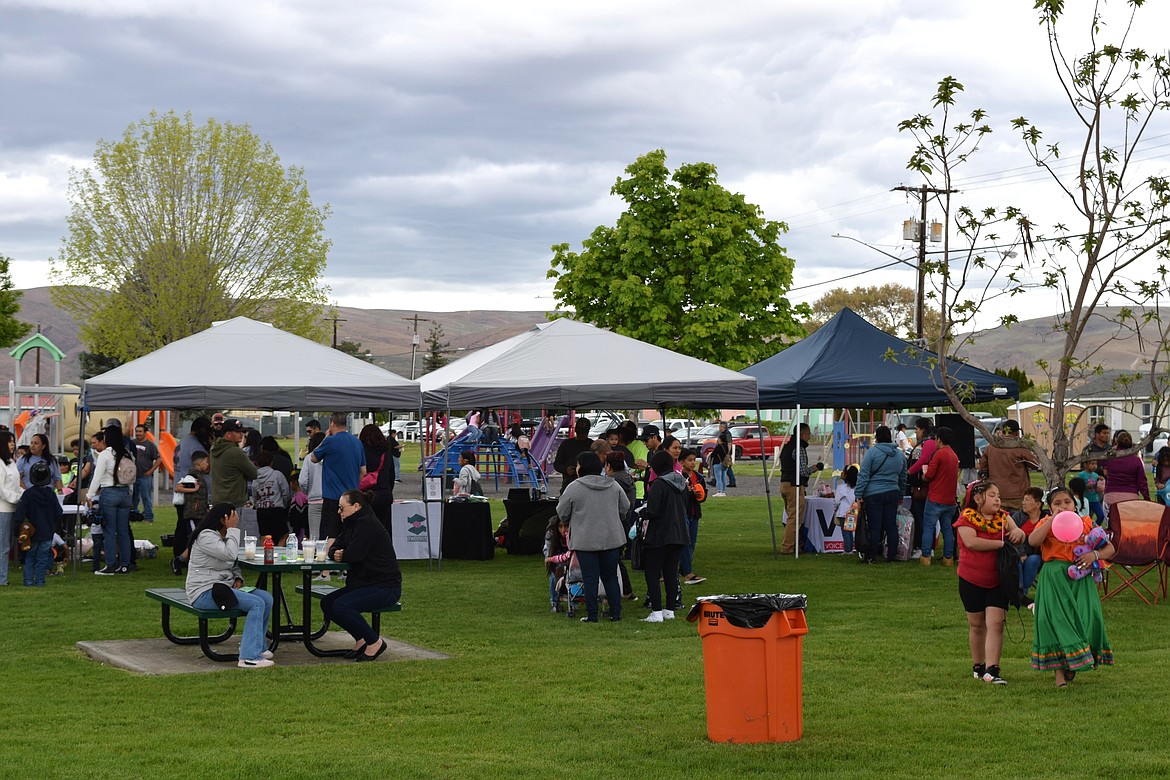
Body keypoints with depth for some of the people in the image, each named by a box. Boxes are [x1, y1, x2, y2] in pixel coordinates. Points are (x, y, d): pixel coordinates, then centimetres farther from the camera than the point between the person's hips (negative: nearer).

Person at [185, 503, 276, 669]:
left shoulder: (224, 537, 18)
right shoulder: (206, 536, -13)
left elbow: (234, 564, 28)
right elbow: (230, 554, -25)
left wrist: (238, 578, 6)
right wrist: (232, 529, -15)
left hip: (222, 587, 10)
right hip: (205, 592, -10)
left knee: (267, 598, -5)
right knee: (257, 604, -24)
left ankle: (257, 646, 8)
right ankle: (248, 657, -29)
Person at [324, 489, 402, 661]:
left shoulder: (367, 524, -17)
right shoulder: (352, 524, 15)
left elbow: (353, 555, -25)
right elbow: (335, 548, 12)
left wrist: (341, 555, -2)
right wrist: (336, 554, -13)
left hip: (384, 587, -11)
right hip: (364, 583, 11)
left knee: (340, 606, -26)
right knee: (327, 603, 3)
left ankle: (374, 642, -11)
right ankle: (361, 640, 10)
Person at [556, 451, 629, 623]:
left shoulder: (574, 487, -9)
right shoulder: (613, 485, 5)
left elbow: (562, 513, -2)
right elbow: (625, 508, 12)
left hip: (585, 541, -4)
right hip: (612, 538, 4)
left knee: (590, 578, 2)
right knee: (611, 576, 12)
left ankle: (592, 615, 3)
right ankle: (616, 613, 11)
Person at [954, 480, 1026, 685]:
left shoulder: (1003, 517, 7)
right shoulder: (967, 518, -8)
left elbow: (1017, 535, -2)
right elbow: (971, 542, -24)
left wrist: (1018, 533, -27)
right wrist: (1001, 543, -21)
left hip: (998, 581, 2)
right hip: (971, 581, -2)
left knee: (995, 623, -10)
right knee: (977, 625, 10)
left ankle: (992, 670, -14)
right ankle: (978, 666, 26)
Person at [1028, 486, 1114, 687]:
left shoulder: (1086, 524, 9)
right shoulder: (1046, 525, 5)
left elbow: (1110, 549, 10)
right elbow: (1033, 541, -18)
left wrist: (1095, 555, -11)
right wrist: (1053, 519, -15)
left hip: (1080, 578, 2)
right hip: (1054, 579, -2)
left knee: (1086, 617, -7)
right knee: (1057, 619, -7)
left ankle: (1074, 664, 12)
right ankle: (1059, 671, -2)